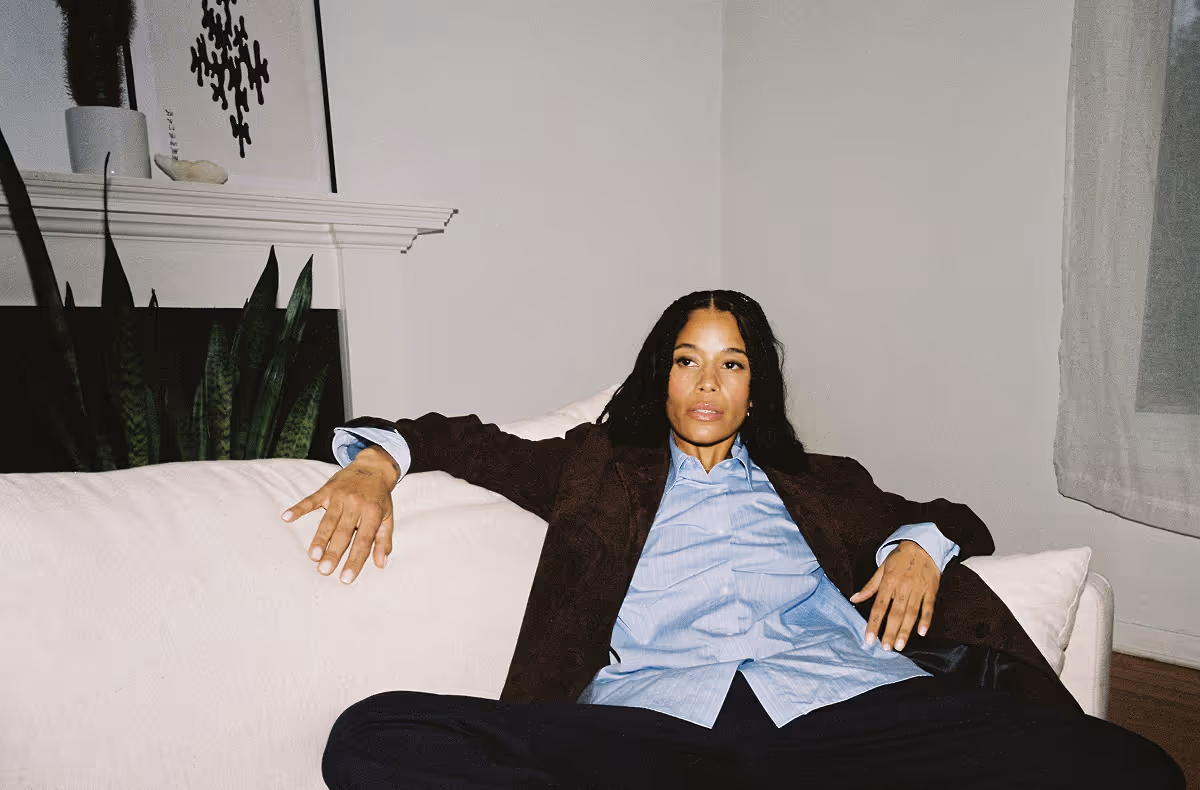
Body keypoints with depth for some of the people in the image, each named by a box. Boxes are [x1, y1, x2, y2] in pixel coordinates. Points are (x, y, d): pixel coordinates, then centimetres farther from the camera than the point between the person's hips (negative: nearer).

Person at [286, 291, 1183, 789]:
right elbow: (467, 441, 26)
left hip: (842, 707, 2)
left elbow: (955, 519, 34)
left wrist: (921, 544, 11)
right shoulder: (602, 466, 25)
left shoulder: (816, 482, 28)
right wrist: (377, 459, 6)